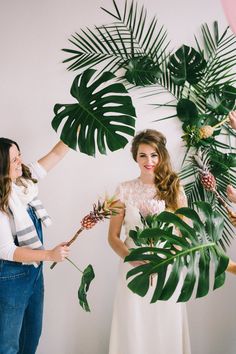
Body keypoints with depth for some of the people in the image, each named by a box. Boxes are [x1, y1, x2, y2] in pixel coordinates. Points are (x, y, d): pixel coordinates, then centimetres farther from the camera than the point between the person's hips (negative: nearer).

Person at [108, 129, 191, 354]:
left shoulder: (174, 190, 3)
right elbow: (113, 236, 3)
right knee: (133, 332, 5)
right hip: (132, 269, 0)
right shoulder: (125, 190, 2)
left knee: (166, 333, 7)